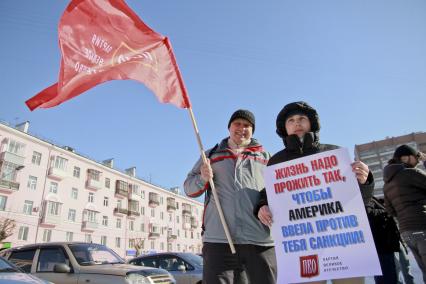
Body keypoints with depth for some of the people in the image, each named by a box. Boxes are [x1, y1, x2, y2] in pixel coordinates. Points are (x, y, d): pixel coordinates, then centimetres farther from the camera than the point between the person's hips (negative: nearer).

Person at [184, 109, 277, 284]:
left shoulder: (265, 156, 20)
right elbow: (189, 188, 16)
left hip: (261, 239, 1)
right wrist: (202, 179, -6)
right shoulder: (211, 155, 21)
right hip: (219, 239, 0)